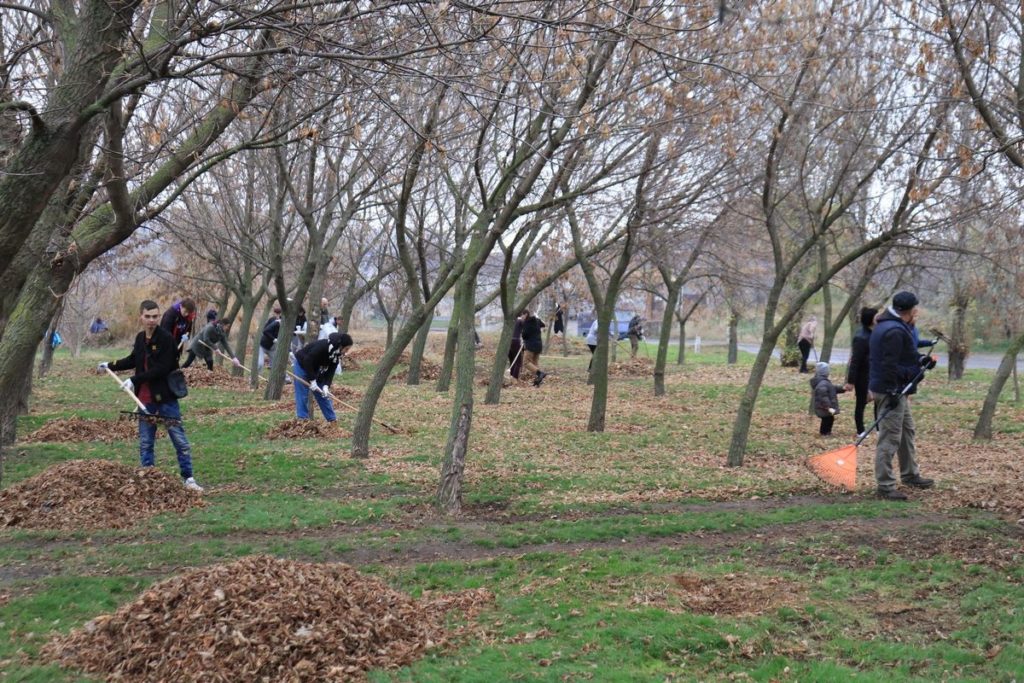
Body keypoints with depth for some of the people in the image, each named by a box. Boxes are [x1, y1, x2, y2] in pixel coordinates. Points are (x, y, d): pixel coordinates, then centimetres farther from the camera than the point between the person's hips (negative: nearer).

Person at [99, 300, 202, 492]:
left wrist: (134, 379, -19)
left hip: (165, 398, -6)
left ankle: (188, 478, 6)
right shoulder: (140, 338, 7)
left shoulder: (166, 339, -13)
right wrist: (110, 366, 28)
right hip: (145, 399, 6)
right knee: (145, 443, 10)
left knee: (179, 439, -1)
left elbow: (162, 369, -21)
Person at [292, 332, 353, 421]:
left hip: (315, 369, 7)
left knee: (323, 394, 8)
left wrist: (326, 385, -24)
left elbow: (331, 371, -10)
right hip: (302, 365, -7)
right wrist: (312, 380, -29)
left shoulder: (338, 354, -11)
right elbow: (307, 361, -33)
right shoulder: (322, 346, -35)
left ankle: (333, 420, 13)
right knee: (302, 395, -9)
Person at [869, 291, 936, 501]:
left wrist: (921, 360, 13)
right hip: (890, 391, -12)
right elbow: (889, 365, -26)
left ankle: (910, 475, 36)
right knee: (889, 439, -7)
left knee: (907, 432, 23)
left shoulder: (886, 326, 14)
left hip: (897, 391, 12)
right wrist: (893, 392, -25)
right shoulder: (895, 331, -21)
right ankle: (885, 487, -3)